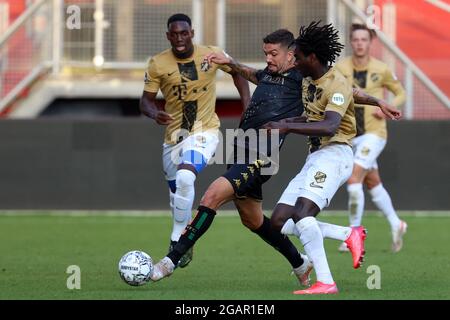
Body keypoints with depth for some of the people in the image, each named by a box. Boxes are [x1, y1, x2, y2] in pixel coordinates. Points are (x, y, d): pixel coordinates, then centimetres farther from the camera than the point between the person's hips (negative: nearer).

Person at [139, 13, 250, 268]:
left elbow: (237, 73, 9)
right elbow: (146, 100, -2)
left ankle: (177, 240, -21)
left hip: (205, 131, -3)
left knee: (185, 177, -30)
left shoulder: (212, 55, -8)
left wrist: (248, 106, 0)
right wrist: (154, 113, -25)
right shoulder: (157, 65, -8)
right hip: (174, 136, 3)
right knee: (178, 197, 13)